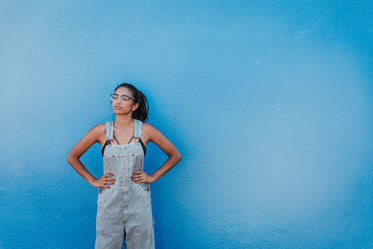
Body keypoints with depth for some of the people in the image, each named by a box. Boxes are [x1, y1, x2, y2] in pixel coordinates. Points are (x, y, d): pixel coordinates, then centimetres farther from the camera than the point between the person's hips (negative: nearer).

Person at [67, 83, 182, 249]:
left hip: (138, 202, 0)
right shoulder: (102, 130, -1)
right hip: (109, 202, 0)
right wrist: (92, 180, 4)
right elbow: (72, 157, 10)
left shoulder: (145, 130, -2)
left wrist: (153, 177, 1)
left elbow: (175, 155, 8)